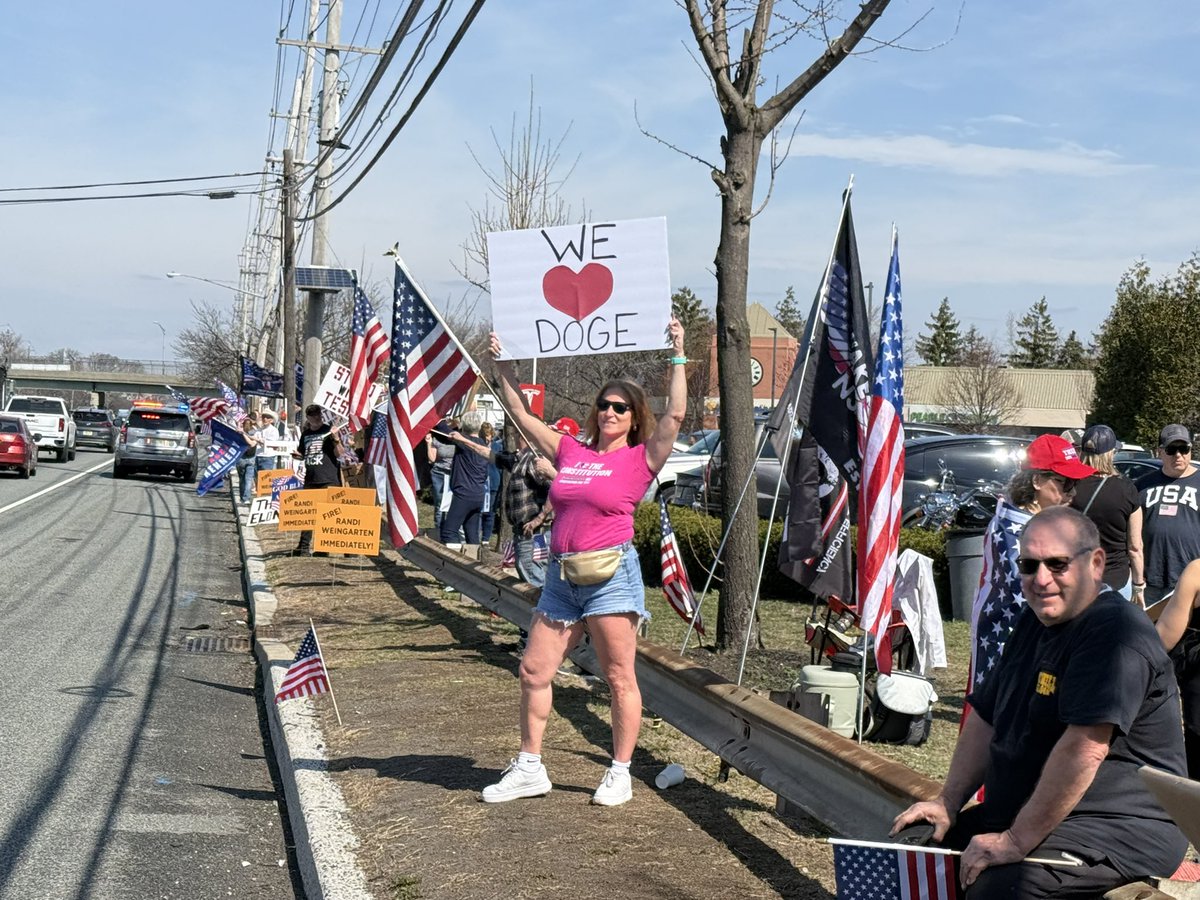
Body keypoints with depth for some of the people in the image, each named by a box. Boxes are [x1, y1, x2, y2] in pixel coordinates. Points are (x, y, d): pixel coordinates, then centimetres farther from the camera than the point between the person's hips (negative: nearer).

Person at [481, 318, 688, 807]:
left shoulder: (640, 458, 0)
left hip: (610, 575, -5)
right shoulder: (570, 451, 13)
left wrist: (677, 357, -11)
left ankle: (620, 774, 10)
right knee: (533, 671, 6)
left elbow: (675, 415, -12)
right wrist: (503, 367, 18)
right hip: (561, 577, 6)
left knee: (619, 679, 0)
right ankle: (529, 769, 17)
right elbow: (522, 414, 20)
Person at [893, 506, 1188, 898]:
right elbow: (986, 717, 17)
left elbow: (1085, 748, -30)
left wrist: (1016, 840, -26)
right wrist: (948, 800, 7)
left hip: (1121, 832, -9)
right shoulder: (1035, 621, 12)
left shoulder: (1116, 634, -21)